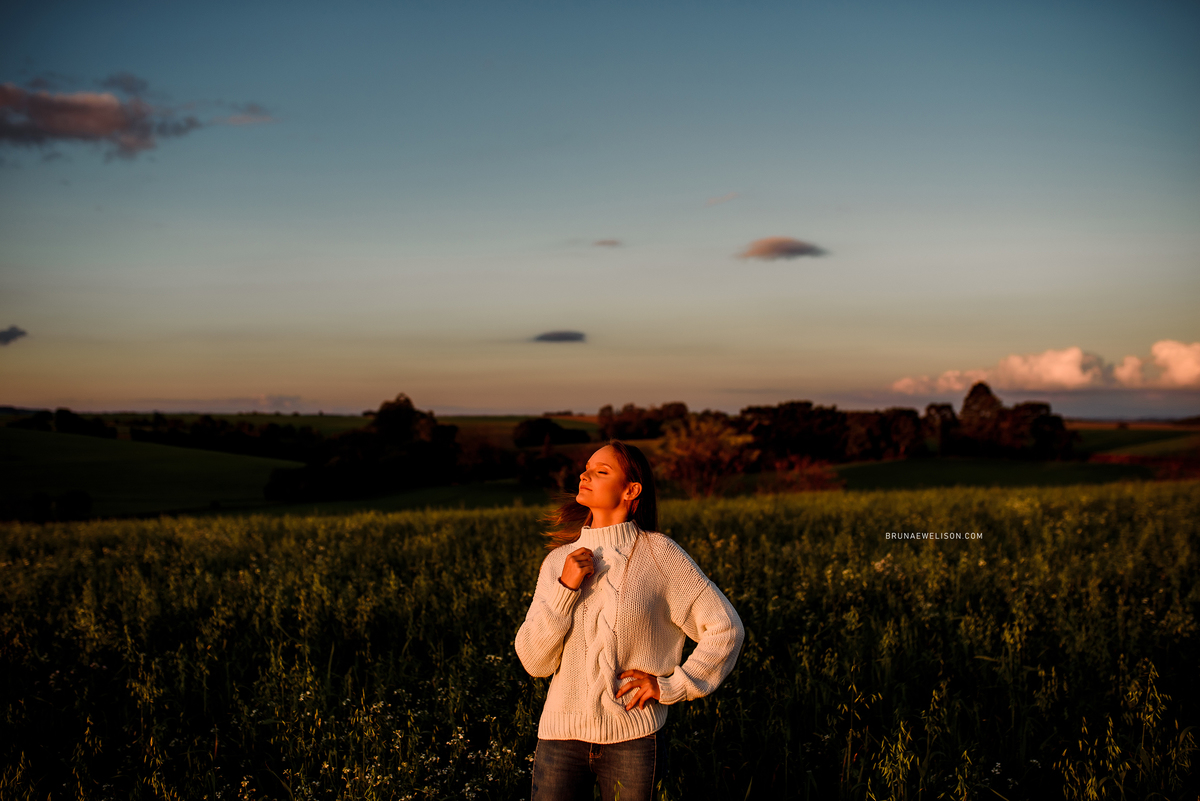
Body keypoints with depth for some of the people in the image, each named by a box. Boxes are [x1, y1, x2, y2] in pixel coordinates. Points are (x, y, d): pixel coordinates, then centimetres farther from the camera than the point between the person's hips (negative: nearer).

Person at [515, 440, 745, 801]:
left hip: (632, 740, -2)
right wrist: (565, 587, -11)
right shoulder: (559, 560, 5)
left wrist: (669, 686, -5)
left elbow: (725, 628, -2)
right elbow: (533, 661, -1)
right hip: (562, 735, 2)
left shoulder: (658, 554, -4)